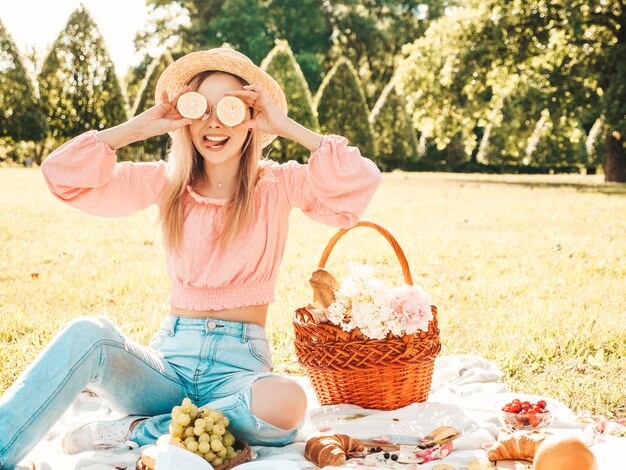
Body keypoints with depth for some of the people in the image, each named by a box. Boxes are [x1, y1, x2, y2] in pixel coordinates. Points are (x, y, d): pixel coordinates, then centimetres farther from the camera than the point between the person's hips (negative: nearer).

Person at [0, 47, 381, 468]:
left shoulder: (278, 185, 2)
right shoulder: (168, 181, 8)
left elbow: (361, 180, -14)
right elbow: (63, 173, 1)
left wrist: (286, 126, -10)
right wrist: (144, 125, -2)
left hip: (240, 362, -1)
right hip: (169, 358, 1)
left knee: (284, 404, -37)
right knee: (88, 334, -30)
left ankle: (137, 431, -21)